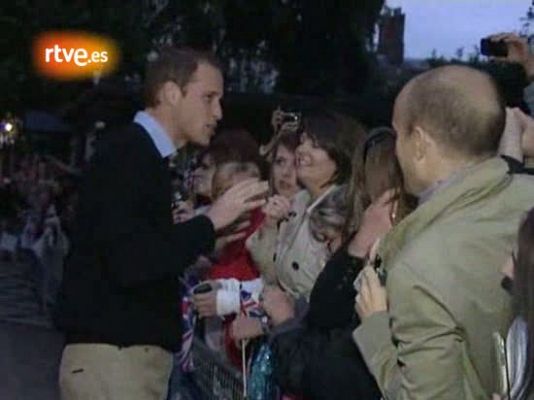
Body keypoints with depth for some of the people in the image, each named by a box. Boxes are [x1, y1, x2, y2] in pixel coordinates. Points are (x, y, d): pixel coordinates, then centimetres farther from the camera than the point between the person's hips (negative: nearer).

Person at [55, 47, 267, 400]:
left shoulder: (146, 155, 16)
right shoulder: (126, 152, -12)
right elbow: (127, 262, -23)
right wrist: (211, 221, -17)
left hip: (137, 349, 9)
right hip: (112, 352, -9)